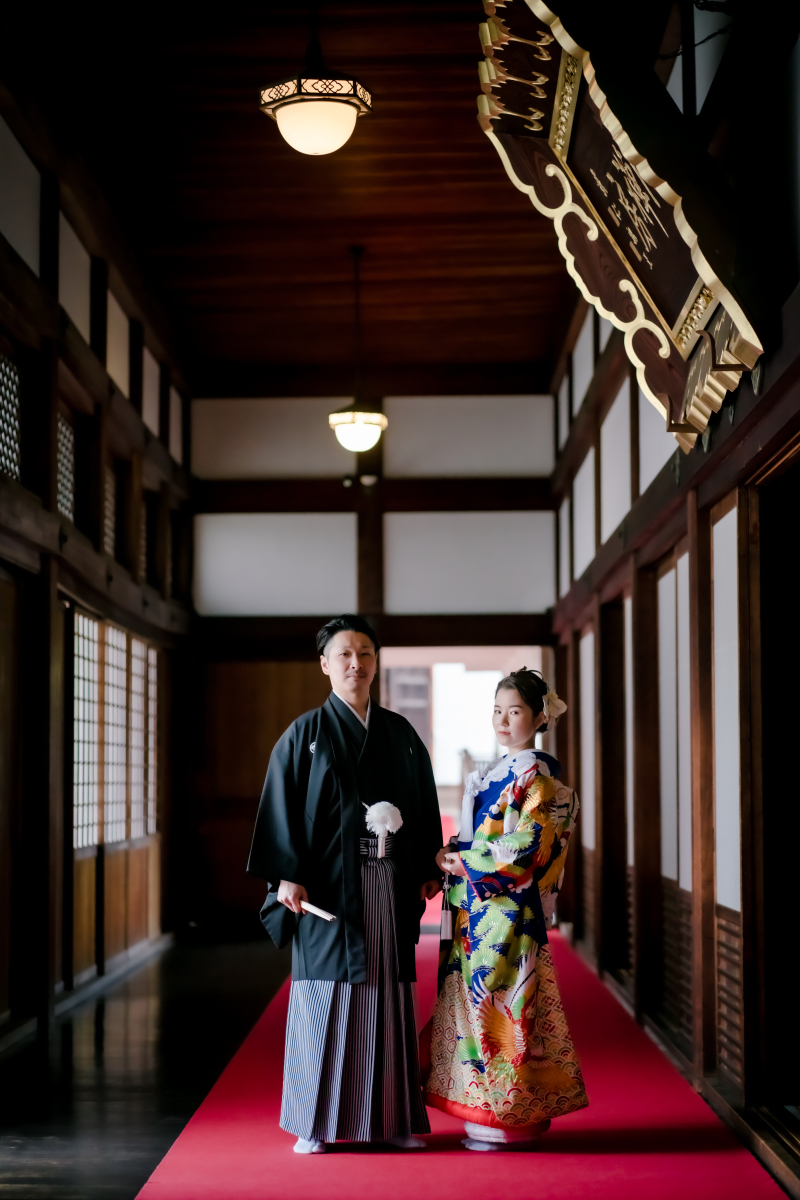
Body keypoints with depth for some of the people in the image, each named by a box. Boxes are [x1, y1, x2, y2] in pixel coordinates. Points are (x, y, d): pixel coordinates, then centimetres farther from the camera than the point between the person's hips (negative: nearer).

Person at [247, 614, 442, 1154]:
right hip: (330, 885, -3)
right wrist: (287, 876, -11)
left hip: (390, 885, 3)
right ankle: (317, 1124, 5)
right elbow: (282, 806, -2)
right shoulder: (306, 734, 2)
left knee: (389, 995, 5)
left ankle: (396, 1118, 12)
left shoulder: (401, 734, 12)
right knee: (327, 996, -2)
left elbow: (425, 803, 14)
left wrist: (429, 870, 7)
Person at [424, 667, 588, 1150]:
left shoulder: (537, 778, -11)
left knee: (500, 1006, -6)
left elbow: (522, 852, -17)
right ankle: (494, 1113, 17)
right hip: (481, 909, 9)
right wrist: (455, 855, 2)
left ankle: (509, 1118, 1)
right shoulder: (499, 773, 16)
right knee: (482, 1005, 10)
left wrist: (460, 862, -10)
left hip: (510, 910, -9)